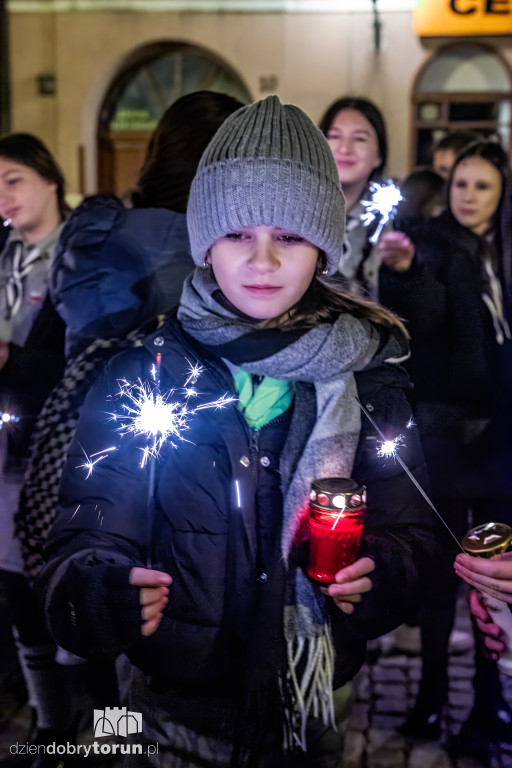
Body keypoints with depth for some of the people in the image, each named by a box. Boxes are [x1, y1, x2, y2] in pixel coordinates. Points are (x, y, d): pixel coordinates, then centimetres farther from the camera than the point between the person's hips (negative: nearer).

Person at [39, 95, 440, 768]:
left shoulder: (367, 370, -6)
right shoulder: (143, 372, -10)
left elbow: (411, 529, -2)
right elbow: (86, 540, -13)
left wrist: (381, 573, -24)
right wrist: (104, 596, -34)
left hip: (323, 711, 1)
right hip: (179, 709, -1)